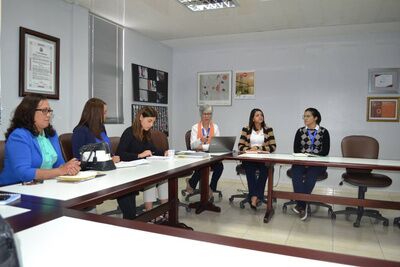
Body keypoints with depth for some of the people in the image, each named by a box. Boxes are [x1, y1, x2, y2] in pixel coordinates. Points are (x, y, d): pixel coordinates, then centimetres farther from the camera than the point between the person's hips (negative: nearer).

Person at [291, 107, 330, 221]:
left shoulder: (323, 132, 6)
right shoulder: (300, 131, 13)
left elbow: (325, 151, -1)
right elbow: (296, 149, 7)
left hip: (317, 163, -2)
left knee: (311, 175, -34)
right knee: (296, 175, -31)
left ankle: (300, 205, -24)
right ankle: (303, 207, -28)